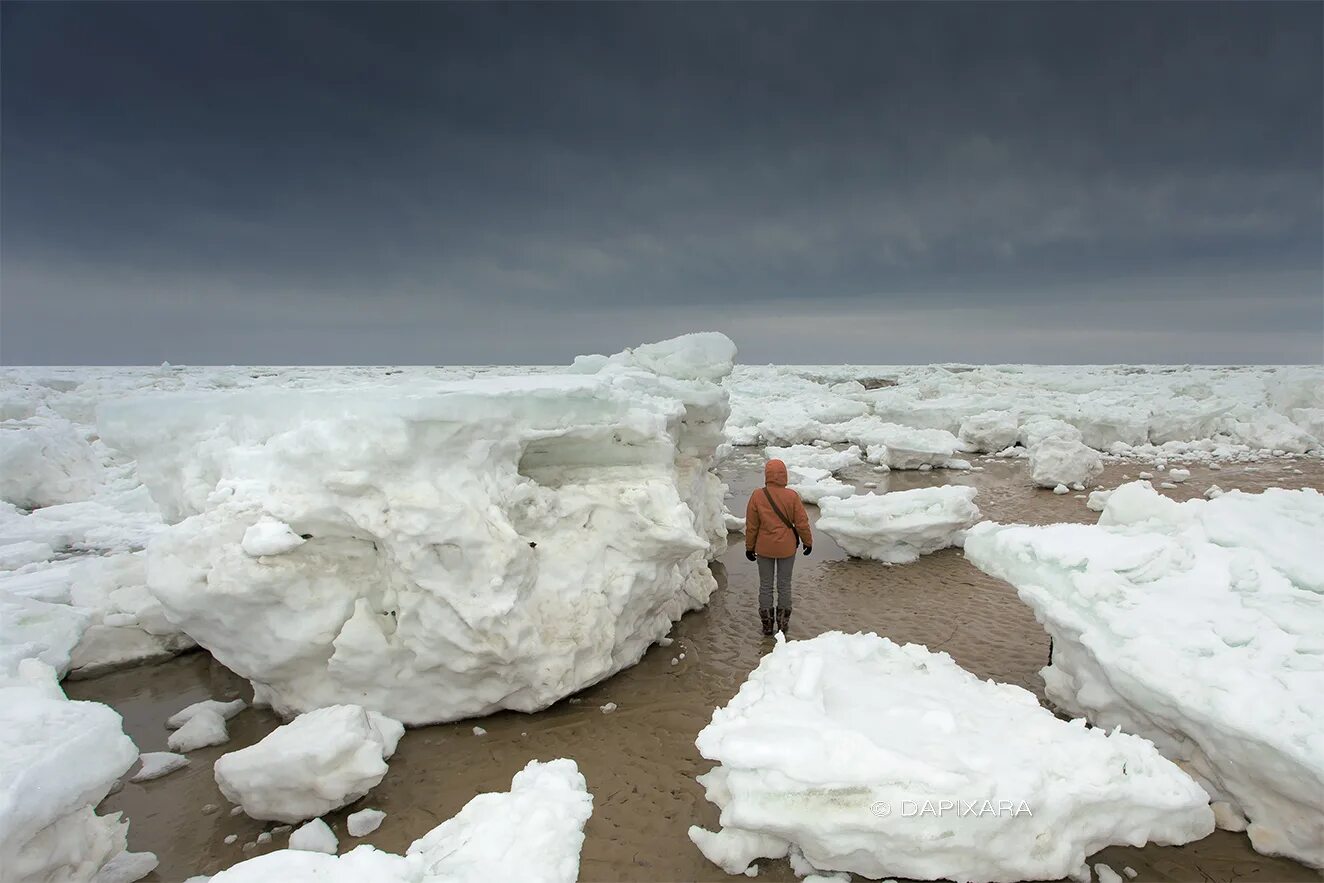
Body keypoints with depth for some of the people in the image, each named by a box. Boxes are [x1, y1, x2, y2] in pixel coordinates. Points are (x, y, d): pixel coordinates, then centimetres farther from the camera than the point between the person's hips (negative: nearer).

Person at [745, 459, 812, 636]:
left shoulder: (757, 496, -12)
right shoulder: (792, 496, -14)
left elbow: (751, 525, -5)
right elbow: (801, 522, -6)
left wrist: (749, 547, 7)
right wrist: (808, 541, 10)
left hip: (764, 548, 0)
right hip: (787, 548, 0)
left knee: (765, 586, 12)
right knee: (784, 585, 14)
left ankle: (767, 624, 18)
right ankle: (783, 623, 23)